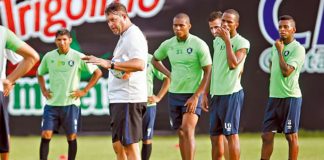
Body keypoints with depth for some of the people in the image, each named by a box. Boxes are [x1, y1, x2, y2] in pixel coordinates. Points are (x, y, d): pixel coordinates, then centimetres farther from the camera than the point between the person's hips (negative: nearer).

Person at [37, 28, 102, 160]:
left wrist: (84, 91, -4)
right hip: (52, 104, 2)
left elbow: (97, 73, 0)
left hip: (71, 103, -2)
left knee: (71, 137, 4)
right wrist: (43, 90, 9)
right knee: (45, 135, -6)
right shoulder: (49, 57, 4)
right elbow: (39, 73, 22)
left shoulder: (78, 57, -6)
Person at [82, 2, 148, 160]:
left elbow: (139, 64, -29)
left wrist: (109, 64, -35)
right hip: (119, 98, 11)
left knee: (129, 146, -10)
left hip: (128, 98, -11)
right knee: (118, 146, 14)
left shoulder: (133, 35, -13)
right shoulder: (124, 36, 19)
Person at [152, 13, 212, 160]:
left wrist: (196, 96, -16)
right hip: (174, 93, 5)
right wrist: (169, 74, 7)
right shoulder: (168, 45, 3)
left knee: (188, 130, -18)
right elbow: (155, 60, 23)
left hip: (192, 95, -5)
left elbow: (208, 72, -11)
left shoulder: (199, 45, -11)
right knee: (181, 134, 9)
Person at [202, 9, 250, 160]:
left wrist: (227, 40, -17)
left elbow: (233, 64, -23)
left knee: (231, 134, -8)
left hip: (231, 94, -7)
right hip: (216, 94, 7)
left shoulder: (242, 43, -7)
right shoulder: (217, 41, 14)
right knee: (215, 135, 8)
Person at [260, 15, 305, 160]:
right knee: (267, 135, 5)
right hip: (274, 96, 7)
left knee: (291, 135, -1)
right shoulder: (276, 45, 12)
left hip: (290, 97, -7)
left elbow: (286, 71, -21)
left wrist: (280, 50, -12)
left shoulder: (298, 49, -10)